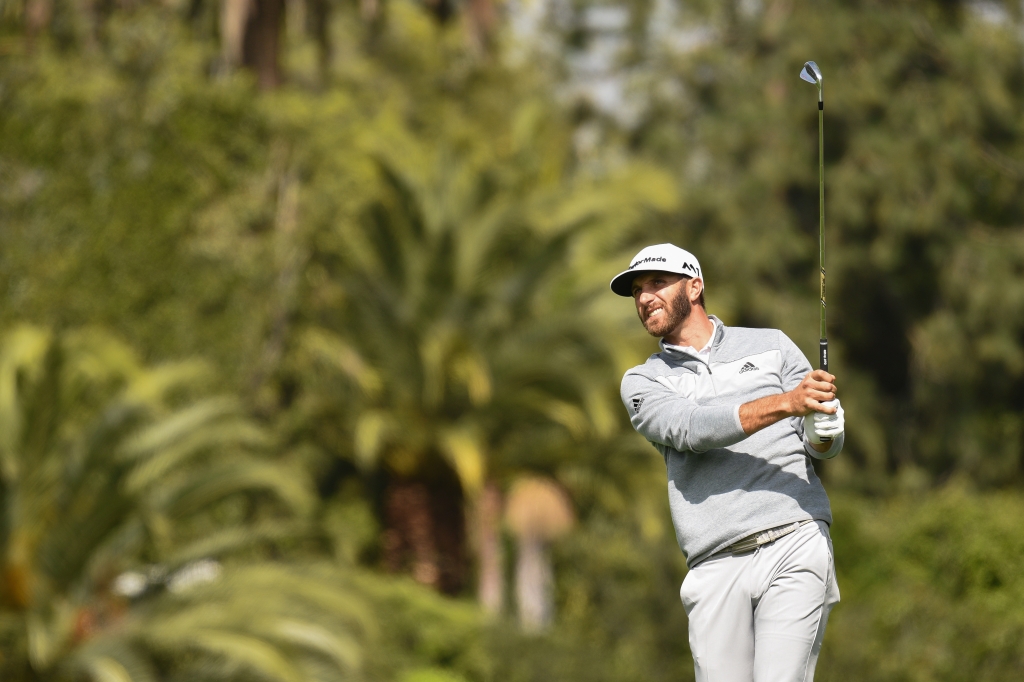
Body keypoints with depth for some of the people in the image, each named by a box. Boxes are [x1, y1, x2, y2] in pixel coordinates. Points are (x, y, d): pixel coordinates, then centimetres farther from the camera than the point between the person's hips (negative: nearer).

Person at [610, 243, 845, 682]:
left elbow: (826, 446, 11)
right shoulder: (642, 383, 15)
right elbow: (689, 429, -7)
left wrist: (823, 428, -15)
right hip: (717, 564, 2)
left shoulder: (771, 346, 16)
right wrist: (785, 403, -20)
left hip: (793, 543, -2)